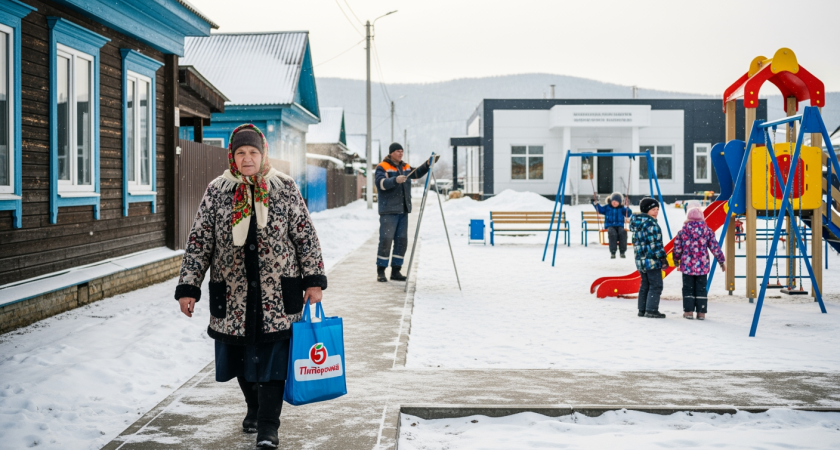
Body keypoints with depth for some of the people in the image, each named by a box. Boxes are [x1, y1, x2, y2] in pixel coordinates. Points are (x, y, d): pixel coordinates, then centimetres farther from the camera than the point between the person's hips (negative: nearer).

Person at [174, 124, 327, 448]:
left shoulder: (285, 188, 1)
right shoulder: (217, 191, 3)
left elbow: (305, 236, 3)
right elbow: (199, 242, 4)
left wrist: (313, 280, -1)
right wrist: (188, 287, -1)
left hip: (277, 293, -2)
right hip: (233, 293, 2)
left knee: (272, 357, -3)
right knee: (241, 356, 13)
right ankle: (254, 408, 37)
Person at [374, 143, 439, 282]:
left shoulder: (405, 167, 17)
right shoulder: (382, 167, -5)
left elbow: (417, 173, 16)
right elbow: (380, 183, -20)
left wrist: (429, 163, 1)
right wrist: (395, 180, -36)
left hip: (403, 210, 7)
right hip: (388, 211, -7)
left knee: (402, 241, 6)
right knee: (386, 240, -10)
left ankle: (396, 271, 14)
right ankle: (380, 272, -2)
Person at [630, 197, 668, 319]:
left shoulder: (636, 223, 13)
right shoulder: (650, 224, -16)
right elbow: (655, 243, -19)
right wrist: (663, 258, -14)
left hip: (640, 260, 9)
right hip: (652, 259, -9)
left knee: (645, 285, 16)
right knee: (656, 285, -3)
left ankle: (642, 310, 18)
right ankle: (651, 310, -4)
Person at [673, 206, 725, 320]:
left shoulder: (683, 231, -1)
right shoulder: (707, 230, 0)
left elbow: (677, 247, 2)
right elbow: (715, 247, 1)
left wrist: (676, 259, 19)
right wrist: (721, 261, 11)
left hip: (687, 265, -1)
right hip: (702, 266, 1)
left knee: (688, 288, 8)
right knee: (701, 289, 7)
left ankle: (688, 311, 7)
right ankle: (701, 312, 7)